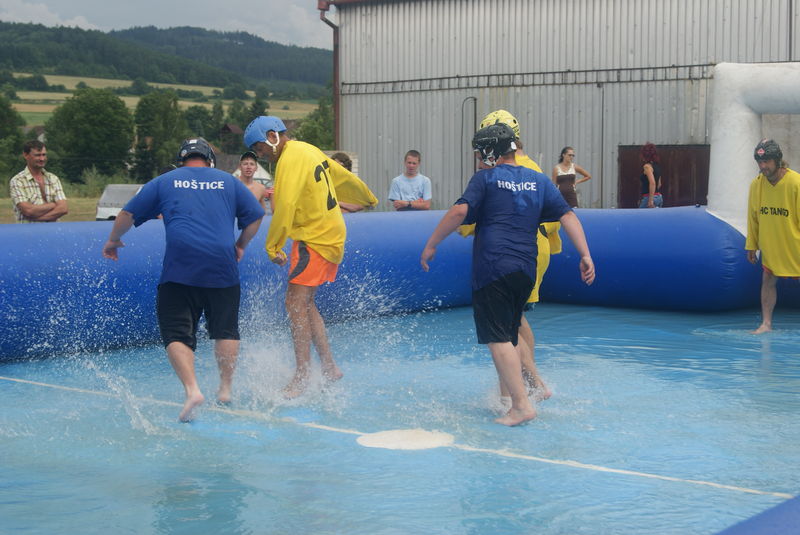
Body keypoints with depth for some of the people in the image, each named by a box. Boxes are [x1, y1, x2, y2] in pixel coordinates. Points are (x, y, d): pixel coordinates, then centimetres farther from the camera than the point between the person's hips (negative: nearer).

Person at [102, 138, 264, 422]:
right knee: (226, 330, 17)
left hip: (179, 269, -1)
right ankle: (226, 389, 21)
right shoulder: (228, 181, 18)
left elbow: (129, 213, 15)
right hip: (222, 269, 2)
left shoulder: (165, 182, 16)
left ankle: (192, 389, -19)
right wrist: (241, 245, 30)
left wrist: (113, 240, 31)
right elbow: (255, 215, 16)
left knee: (177, 334, 0)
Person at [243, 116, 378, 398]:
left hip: (314, 238, -10)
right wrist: (369, 199, 43)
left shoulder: (291, 158, -14)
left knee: (296, 303, -14)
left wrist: (273, 247, -23)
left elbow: (285, 206, -24)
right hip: (331, 237, 10)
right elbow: (343, 177, 28)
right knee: (305, 303, 12)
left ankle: (302, 377, -16)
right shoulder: (308, 150, 15)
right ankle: (329, 367, 13)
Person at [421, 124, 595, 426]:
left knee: (498, 338, -6)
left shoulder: (486, 178, 1)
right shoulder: (539, 180, 15)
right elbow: (567, 214, 8)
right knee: (511, 332, 25)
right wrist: (585, 255, 6)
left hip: (492, 268, -6)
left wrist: (431, 245, -4)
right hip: (526, 269, 6)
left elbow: (460, 211, -11)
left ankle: (521, 405, -14)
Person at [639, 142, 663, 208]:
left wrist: (650, 200, -23)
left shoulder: (647, 166, -12)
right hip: (659, 197, 9)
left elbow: (652, 183, -22)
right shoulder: (657, 166, 14)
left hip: (649, 197, -9)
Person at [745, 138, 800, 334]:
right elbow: (753, 217, 4)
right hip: (770, 245, 4)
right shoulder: (756, 184, -6)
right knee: (768, 280, 2)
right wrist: (751, 246, 6)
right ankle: (766, 323, 6)